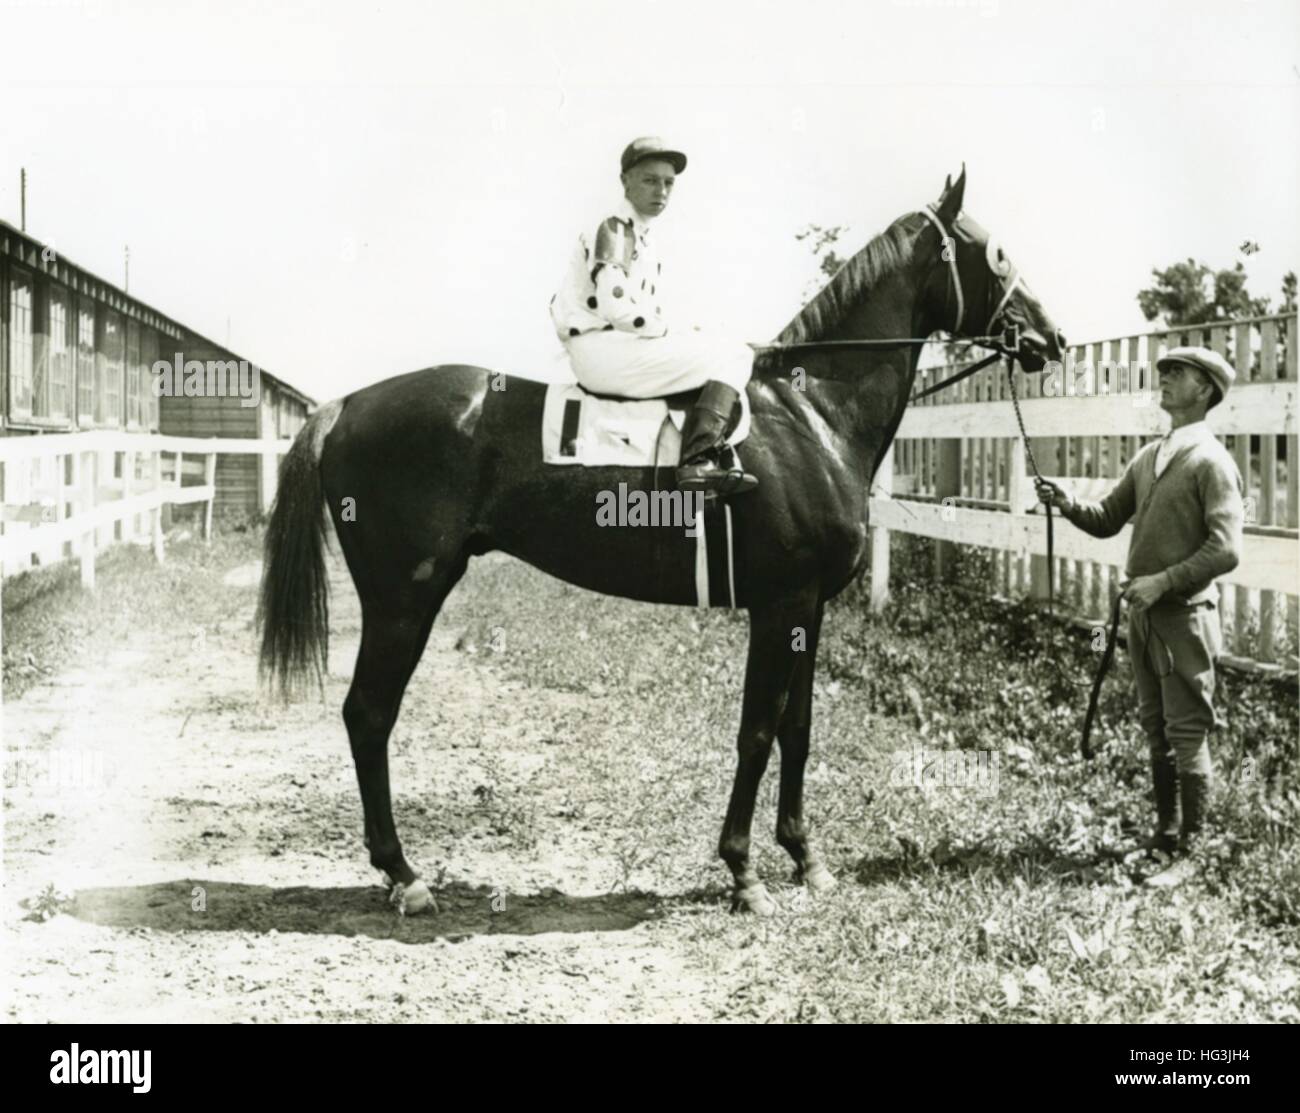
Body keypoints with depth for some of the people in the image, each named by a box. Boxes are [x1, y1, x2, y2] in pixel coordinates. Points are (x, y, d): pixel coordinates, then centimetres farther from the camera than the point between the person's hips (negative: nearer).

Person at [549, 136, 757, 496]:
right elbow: (614, 308, -21)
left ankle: (716, 459, -11)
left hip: (627, 346, 10)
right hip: (601, 349, -10)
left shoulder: (644, 238, 21)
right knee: (732, 356, -13)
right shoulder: (614, 229, -10)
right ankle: (698, 461, -27)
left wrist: (680, 335, 5)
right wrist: (675, 333, -9)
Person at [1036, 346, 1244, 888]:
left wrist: (1163, 582, -22)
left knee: (1187, 736, -2)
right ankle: (1166, 831, 29)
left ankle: (1185, 855, 4)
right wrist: (1070, 506, -6)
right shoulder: (1147, 457, 12)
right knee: (1156, 731, 16)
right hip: (1143, 614, 8)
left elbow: (1225, 549, -18)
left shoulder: (1211, 462, -11)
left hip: (1183, 617, -8)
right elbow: (1107, 520, 13)